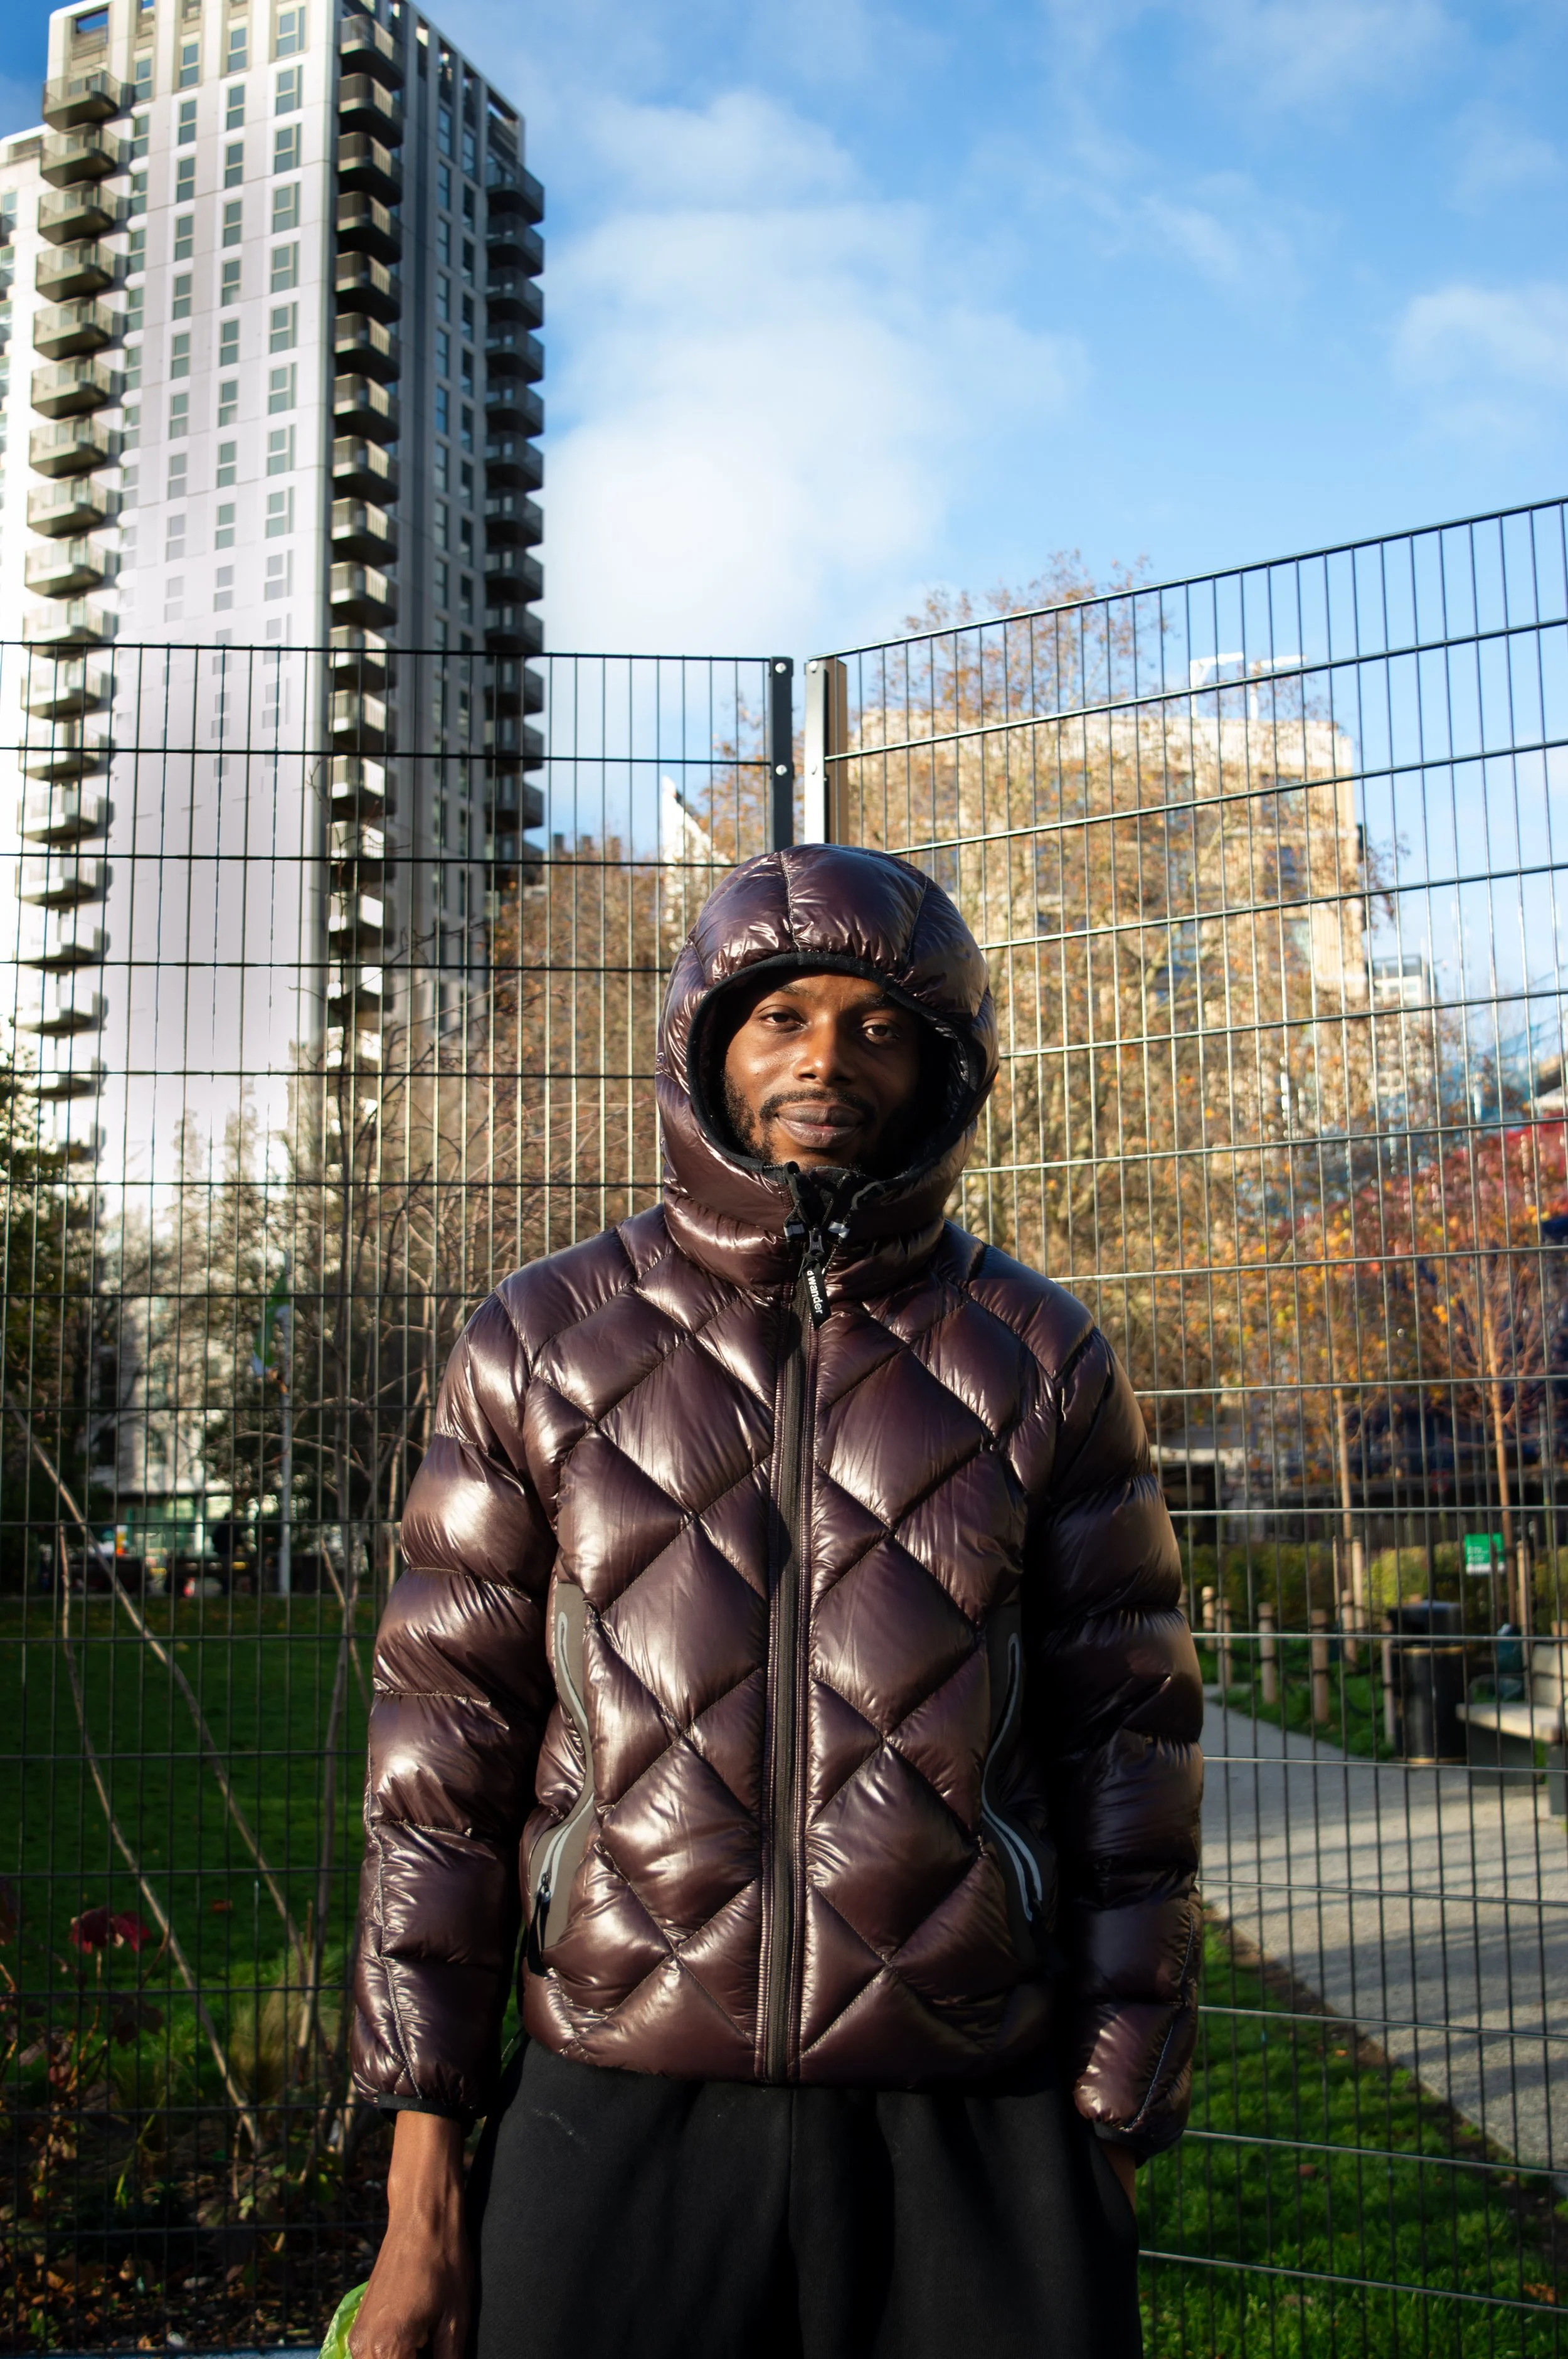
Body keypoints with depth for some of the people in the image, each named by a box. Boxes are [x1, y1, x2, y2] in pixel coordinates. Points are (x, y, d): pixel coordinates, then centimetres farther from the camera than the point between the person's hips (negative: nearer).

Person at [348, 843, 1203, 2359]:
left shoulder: (1041, 1364, 3)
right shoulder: (541, 1342, 3)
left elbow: (1121, 1752, 3)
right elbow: (444, 1749, 2)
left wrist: (1110, 2164, 1)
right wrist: (421, 2193, -1)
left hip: (970, 2127, 0)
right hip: (619, 2118, 0)